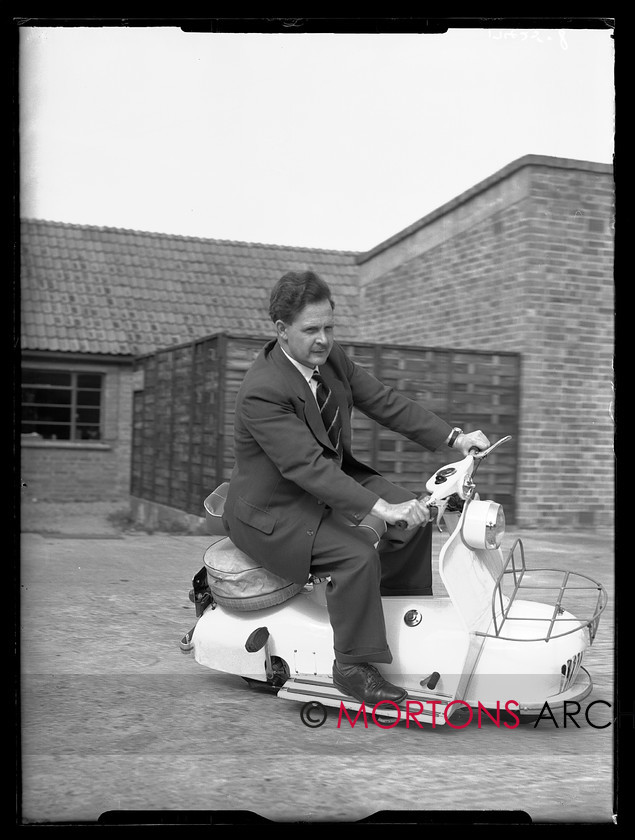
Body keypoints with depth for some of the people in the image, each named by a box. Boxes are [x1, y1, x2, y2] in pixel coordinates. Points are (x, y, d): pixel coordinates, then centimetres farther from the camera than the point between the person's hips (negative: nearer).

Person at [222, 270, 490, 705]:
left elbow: (384, 400, -1)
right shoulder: (263, 392, -29)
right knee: (356, 554, -29)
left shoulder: (332, 358, -3)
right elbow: (308, 466, -36)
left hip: (330, 481, 9)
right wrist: (381, 508, -43)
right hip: (274, 509, -9)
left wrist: (453, 437, -11)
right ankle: (354, 667, -13)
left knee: (415, 518, 0)